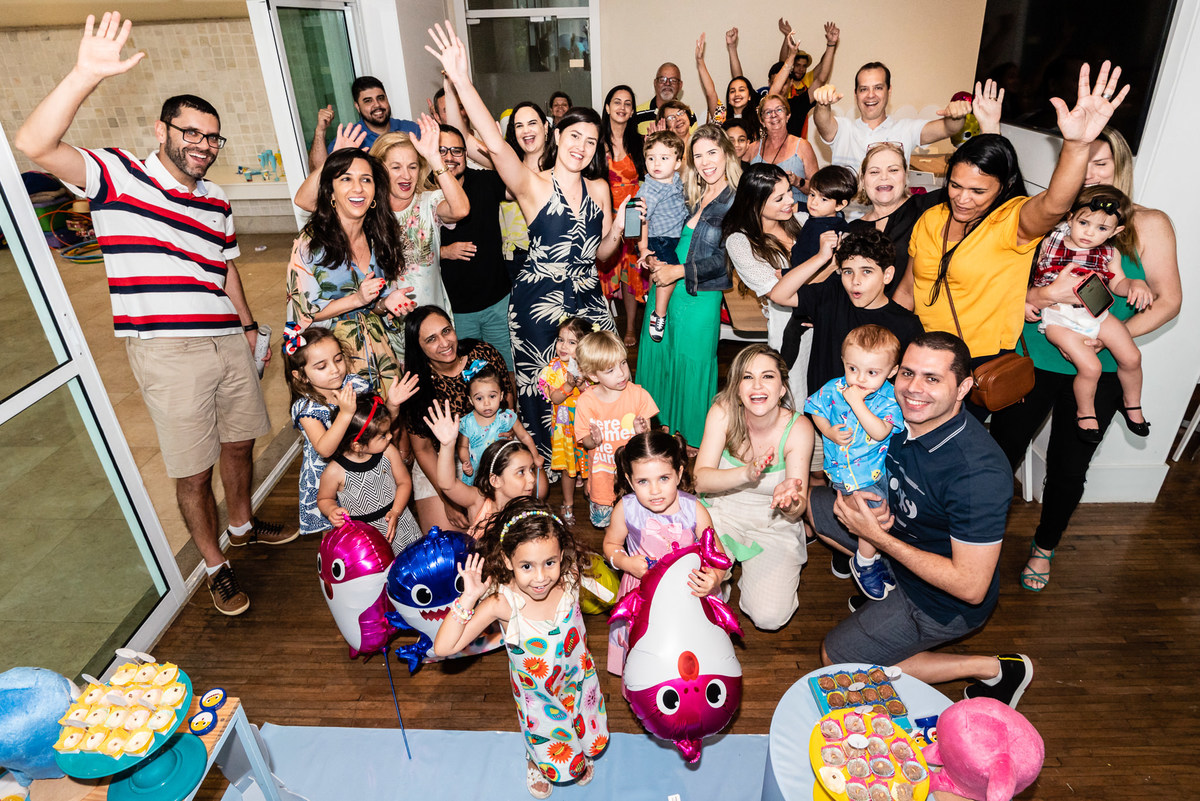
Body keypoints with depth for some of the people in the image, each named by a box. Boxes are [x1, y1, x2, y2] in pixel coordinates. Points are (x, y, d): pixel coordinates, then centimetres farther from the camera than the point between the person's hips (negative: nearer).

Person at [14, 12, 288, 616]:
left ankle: (243, 524, 42)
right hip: (167, 353, -6)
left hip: (229, 343, 6)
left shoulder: (216, 203, 15)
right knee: (192, 470, 3)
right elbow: (34, 145, -19)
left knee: (239, 441, 19)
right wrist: (86, 75, -27)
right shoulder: (118, 175, -3)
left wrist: (249, 326, 19)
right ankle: (215, 566, 21)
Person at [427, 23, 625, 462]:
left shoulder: (599, 189, 8)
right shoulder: (533, 185, -7)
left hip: (588, 299, 5)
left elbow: (601, 255, 14)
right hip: (539, 300, -4)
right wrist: (462, 81, -36)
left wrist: (617, 235, -8)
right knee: (543, 392, 6)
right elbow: (495, 145, -26)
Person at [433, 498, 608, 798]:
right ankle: (536, 760, 54)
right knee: (561, 766, 19)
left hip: (579, 680, 3)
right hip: (539, 696, -2)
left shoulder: (569, 579, -27)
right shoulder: (503, 603, -35)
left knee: (592, 744, 27)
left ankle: (579, 758, 63)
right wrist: (468, 598, -44)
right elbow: (443, 648, -35)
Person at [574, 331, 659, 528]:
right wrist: (593, 440, -26)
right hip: (603, 475, 0)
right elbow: (584, 441, -4)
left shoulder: (638, 395, -13)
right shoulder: (585, 402, -13)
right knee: (602, 521, 15)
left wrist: (641, 432, -30)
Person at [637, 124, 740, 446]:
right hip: (664, 289, 7)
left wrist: (679, 271, -18)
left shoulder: (736, 201, -8)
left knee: (691, 366, 3)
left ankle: (694, 441, 22)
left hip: (700, 297, -7)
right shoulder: (691, 195, 13)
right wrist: (654, 258, 1)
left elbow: (726, 258, -15)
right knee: (657, 358, 12)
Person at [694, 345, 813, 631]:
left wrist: (790, 498, -46)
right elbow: (701, 480, -22)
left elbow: (798, 509, -20)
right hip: (723, 513, 1)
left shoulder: (799, 428, -20)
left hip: (775, 524, 0)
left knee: (769, 617, -14)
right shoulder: (722, 413, -19)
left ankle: (785, 576, 19)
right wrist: (746, 473, -42)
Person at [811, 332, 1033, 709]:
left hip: (944, 600, -8)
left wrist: (877, 536, -30)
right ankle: (882, 580, 11)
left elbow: (971, 588, -32)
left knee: (838, 660, 1)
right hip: (899, 541, 8)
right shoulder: (903, 416, -14)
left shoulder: (978, 474, -36)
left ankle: (992, 668, 8)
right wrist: (862, 501, -16)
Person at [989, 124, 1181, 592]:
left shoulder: (1149, 225, -1)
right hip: (1032, 358, 0)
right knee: (1004, 450, 9)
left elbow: (1169, 301, -2)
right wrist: (1039, 296, -21)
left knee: (1069, 467, 11)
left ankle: (1045, 546, 36)